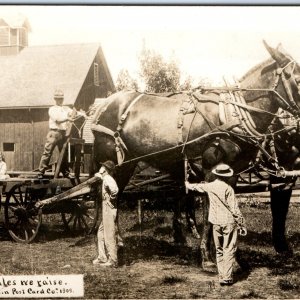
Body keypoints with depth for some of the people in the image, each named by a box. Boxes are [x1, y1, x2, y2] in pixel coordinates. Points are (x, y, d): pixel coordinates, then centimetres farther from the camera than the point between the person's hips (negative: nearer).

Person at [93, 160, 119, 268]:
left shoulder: (107, 178, -17)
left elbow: (115, 189, -36)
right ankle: (102, 258, 24)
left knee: (110, 236, -4)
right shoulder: (105, 178, 13)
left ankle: (113, 261, 3)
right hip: (106, 210, 10)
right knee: (101, 234, 17)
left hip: (110, 210, -10)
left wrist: (111, 198, -21)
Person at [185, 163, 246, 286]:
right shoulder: (228, 189, -13)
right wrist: (242, 224, -4)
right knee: (229, 251, -1)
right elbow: (235, 209, -12)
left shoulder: (209, 186, 2)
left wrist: (188, 185, 46)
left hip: (216, 223, 5)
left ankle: (221, 277, 13)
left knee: (219, 251, 13)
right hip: (229, 222, -5)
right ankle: (227, 278, -5)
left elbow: (197, 186, 24)